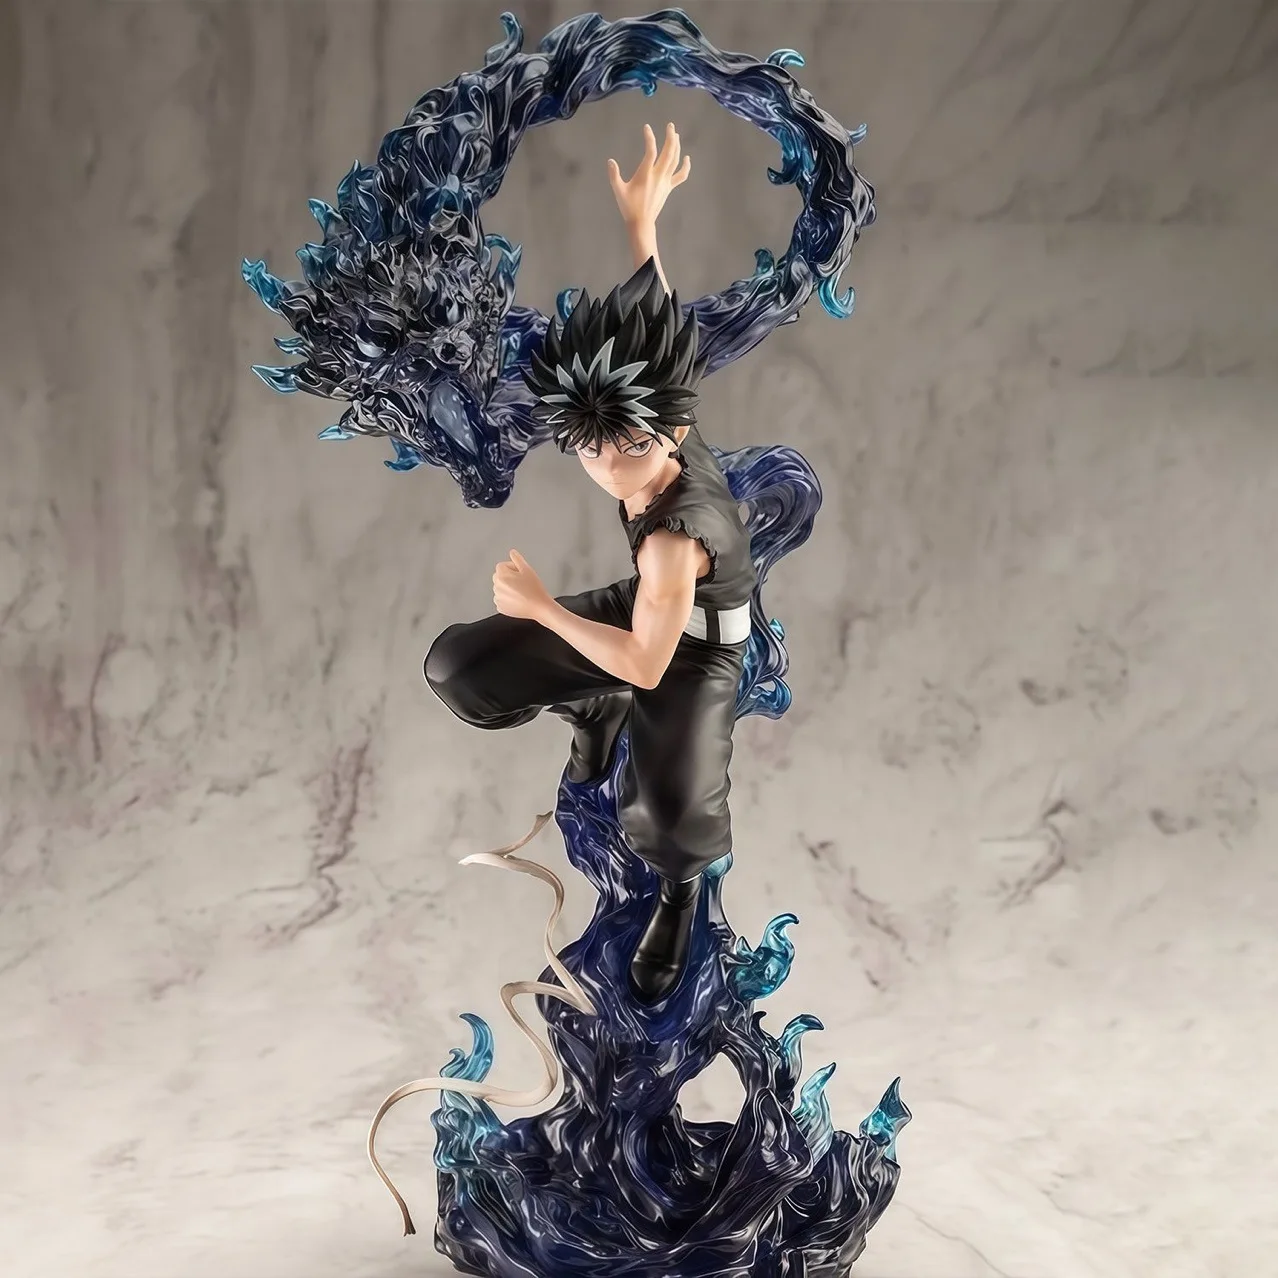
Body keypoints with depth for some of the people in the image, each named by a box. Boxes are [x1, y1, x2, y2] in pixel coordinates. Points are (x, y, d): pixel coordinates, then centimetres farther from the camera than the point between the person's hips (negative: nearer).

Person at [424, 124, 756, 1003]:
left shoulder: (676, 533, -40)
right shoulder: (665, 428, -21)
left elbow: (646, 665, -32)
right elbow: (651, 320, -4)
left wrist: (538, 605, -25)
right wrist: (642, 220, 6)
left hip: (699, 653, -7)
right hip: (644, 608, 7)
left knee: (669, 819, -35)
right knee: (456, 667, -4)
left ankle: (683, 885, 5)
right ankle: (595, 710, 26)